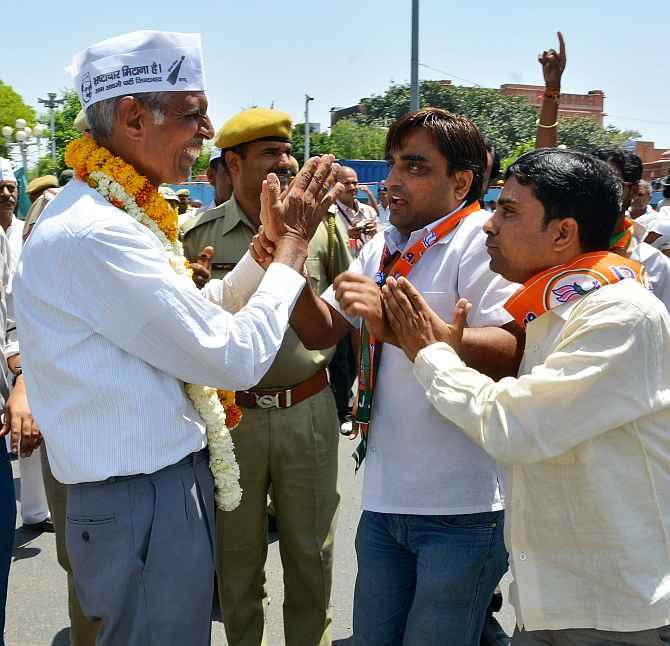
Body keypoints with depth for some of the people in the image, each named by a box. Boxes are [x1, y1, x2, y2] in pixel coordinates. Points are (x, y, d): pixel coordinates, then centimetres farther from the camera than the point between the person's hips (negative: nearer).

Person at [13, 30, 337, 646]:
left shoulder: (114, 214, 8)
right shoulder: (93, 233, -24)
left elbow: (199, 318, 16)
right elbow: (236, 357, -22)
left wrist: (270, 240, 8)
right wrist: (294, 242, -11)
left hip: (173, 483, 10)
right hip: (143, 503, -10)